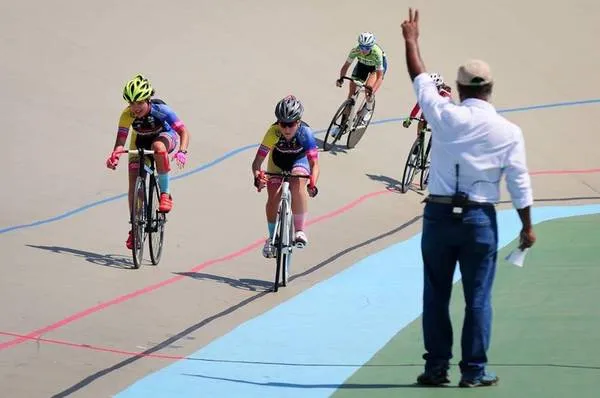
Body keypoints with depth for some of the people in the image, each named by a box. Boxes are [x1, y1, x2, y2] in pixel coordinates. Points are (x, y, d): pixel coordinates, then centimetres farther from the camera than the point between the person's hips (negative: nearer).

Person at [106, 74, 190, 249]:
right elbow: (121, 139, -29)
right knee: (134, 184, -8)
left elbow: (184, 131, -37)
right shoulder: (127, 114, -28)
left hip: (165, 137, -3)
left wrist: (182, 152, -54)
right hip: (140, 142, 3)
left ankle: (165, 194, -27)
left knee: (158, 147, -40)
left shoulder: (160, 109, -34)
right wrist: (114, 155, -50)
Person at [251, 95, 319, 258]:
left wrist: (312, 184, -54)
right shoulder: (273, 132, -34)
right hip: (277, 162, 1)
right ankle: (271, 238, 9)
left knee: (298, 185, -31)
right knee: (273, 198, -13)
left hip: (299, 160, -1)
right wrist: (257, 177, -54)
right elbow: (257, 161, -34)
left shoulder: (305, 133, -35)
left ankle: (300, 230, -16)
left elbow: (314, 163, -36)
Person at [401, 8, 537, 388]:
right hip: (480, 218, -1)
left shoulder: (445, 116, -4)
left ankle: (436, 367, 11)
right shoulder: (508, 131, -4)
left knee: (436, 295, 8)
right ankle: (474, 370, 5)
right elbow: (520, 183, -3)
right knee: (478, 297, 4)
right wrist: (527, 226, 7)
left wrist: (411, 40, 25)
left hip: (439, 214, 1)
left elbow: (421, 79, 10)